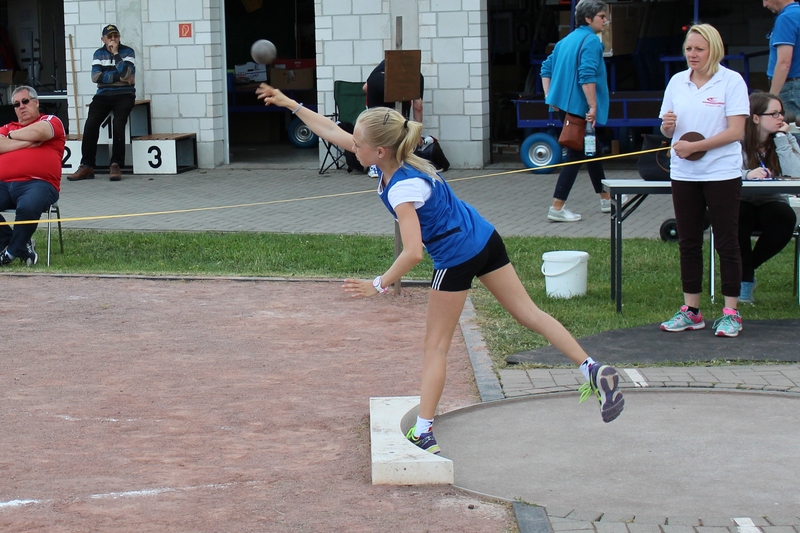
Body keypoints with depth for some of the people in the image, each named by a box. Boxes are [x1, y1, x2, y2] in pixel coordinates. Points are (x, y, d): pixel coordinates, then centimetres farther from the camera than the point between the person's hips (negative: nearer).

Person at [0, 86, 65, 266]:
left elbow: (37, 132, -7)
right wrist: (27, 142, 2)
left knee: (27, 207, -37)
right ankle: (22, 246, -9)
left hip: (37, 184, -4)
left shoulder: (51, 121, 16)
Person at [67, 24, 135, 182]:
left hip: (124, 94, -2)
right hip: (103, 95, 2)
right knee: (91, 124, -20)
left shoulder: (127, 52, 3)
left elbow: (126, 74, -13)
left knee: (118, 124, -26)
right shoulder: (99, 53, 10)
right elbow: (96, 77, -4)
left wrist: (116, 53, -11)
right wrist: (118, 77, -11)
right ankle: (87, 166, -18)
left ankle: (116, 166, -18)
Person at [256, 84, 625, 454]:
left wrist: (379, 285, -23)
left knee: (435, 346, 3)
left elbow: (412, 253, -34)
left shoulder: (402, 189, -26)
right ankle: (593, 370, 2)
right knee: (528, 312, 10)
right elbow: (333, 133, 9)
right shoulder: (393, 160, -2)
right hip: (484, 240, 9)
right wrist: (290, 104, 12)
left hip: (456, 260, -9)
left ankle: (423, 434, 5)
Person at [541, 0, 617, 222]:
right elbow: (587, 76, -24)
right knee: (575, 156, -5)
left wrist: (550, 97, 10)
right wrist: (593, 106, -24)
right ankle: (557, 208, -8)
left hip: (565, 105, 10)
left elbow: (546, 69, 14)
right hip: (579, 107, -10)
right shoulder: (591, 41, -14)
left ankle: (606, 199, 32)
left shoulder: (566, 41, 15)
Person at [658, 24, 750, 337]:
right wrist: (667, 126, -11)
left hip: (722, 173, -5)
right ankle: (691, 311, 16)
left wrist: (694, 146, -17)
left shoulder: (732, 81, -6)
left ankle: (731, 312, 6)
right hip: (683, 174, 5)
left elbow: (736, 131, -13)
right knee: (688, 242, 8)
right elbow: (668, 131, 13)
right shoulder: (677, 82, 8)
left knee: (726, 242, 0)